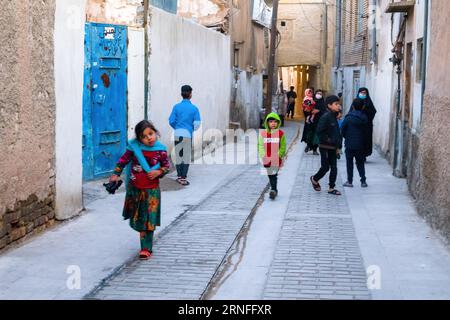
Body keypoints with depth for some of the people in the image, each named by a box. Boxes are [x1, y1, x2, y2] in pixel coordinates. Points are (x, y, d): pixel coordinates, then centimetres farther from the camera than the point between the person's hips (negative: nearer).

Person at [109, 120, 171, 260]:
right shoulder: (134, 148, -7)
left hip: (151, 190, -2)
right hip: (135, 188, 2)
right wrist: (116, 174, -3)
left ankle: (146, 248, 6)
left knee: (149, 219, -2)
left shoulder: (160, 150, -8)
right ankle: (146, 247, 31)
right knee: (139, 219, 13)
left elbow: (167, 165, 3)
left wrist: (159, 172, -15)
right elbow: (123, 160, 4)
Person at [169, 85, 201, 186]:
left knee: (178, 155, 12)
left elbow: (171, 121, -1)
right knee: (187, 157, 4)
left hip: (178, 134, 2)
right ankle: (183, 178, 1)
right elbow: (197, 123, -6)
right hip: (188, 134, -2)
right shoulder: (194, 108, -3)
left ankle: (180, 176, 17)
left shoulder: (176, 107, -1)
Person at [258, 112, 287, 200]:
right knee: (270, 175, 13)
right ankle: (274, 190, 28)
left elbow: (283, 147, 0)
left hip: (276, 159, -3)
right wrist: (263, 156, -9)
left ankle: (273, 190, -15)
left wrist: (279, 156, -10)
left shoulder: (280, 134, -4)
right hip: (267, 159, 3)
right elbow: (260, 146, 2)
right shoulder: (263, 133, 0)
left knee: (274, 175, -12)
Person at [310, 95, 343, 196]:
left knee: (334, 168, 7)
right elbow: (319, 131, -19)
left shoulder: (334, 117, 11)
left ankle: (332, 188, 14)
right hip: (325, 147, -8)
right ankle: (315, 179, 25)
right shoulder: (325, 117, -15)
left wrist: (338, 146, 12)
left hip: (333, 147, 8)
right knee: (325, 167, -1)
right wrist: (327, 140, -18)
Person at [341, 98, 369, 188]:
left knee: (349, 163, 7)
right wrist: (364, 143, 14)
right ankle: (363, 181, 10)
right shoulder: (365, 118, -2)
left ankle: (349, 181, 8)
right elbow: (366, 131, 3)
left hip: (349, 144, -3)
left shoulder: (348, 118, -11)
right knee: (360, 163, 14)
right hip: (360, 145, 3)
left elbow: (342, 130, -6)